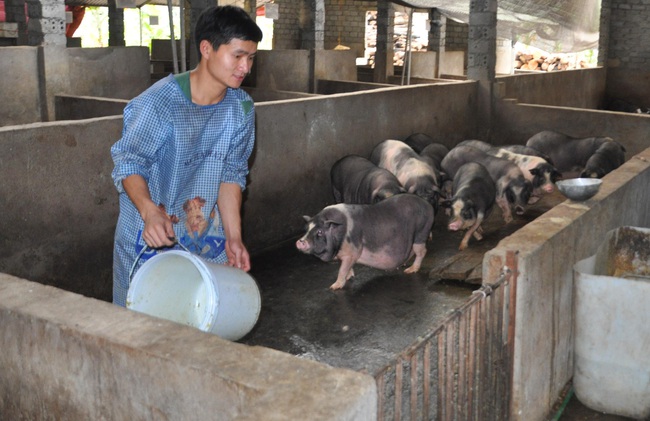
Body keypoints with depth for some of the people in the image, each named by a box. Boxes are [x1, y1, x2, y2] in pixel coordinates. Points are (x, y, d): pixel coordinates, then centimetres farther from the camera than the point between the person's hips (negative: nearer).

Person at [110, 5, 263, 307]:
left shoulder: (241, 108, -6)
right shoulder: (157, 103, -21)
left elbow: (231, 174, 0)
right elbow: (128, 163, -16)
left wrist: (233, 236, -7)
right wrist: (150, 213, -35)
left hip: (207, 235, 4)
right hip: (150, 237, -4)